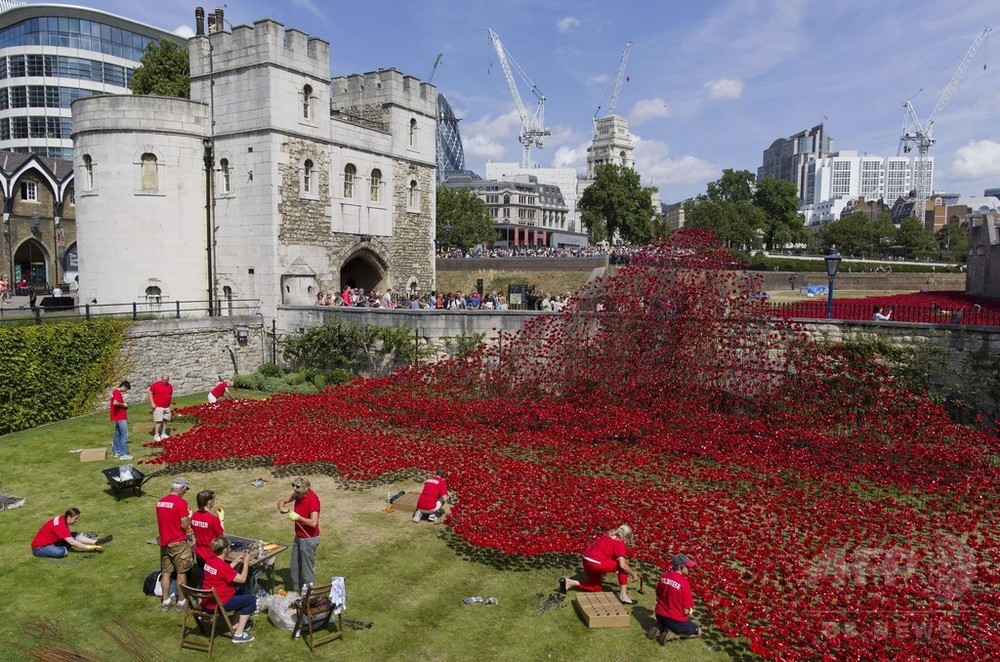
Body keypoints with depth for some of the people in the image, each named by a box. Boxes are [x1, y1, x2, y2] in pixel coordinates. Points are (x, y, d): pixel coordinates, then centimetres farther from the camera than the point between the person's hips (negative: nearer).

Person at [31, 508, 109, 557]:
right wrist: (90, 548, -27)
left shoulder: (62, 519, -4)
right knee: (61, 552, -37)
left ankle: (96, 542, -18)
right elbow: (72, 542, -30)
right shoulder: (60, 525, -29)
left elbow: (70, 538, 8)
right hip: (39, 548, -9)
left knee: (75, 535, -4)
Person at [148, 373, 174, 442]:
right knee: (158, 421, -9)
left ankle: (163, 434, 18)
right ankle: (156, 435, -4)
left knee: (165, 420, 9)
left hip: (167, 407, 6)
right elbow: (150, 393, -6)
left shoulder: (170, 386, 10)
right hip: (158, 407, -6)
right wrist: (152, 403, -12)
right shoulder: (156, 384, -7)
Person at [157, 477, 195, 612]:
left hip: (164, 542, 6)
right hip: (178, 543, -6)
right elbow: (184, 525, -18)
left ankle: (165, 602, 21)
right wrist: (190, 517, 1)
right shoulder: (180, 502, -18)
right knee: (181, 572, 6)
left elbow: (163, 522, 15)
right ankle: (181, 602, 13)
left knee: (166, 572, 14)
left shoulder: (160, 502, 5)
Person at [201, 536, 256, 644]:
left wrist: (236, 561, 11)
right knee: (251, 599, 1)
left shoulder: (210, 560, -1)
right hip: (218, 604, -9)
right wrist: (246, 562, -8)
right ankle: (238, 634, 0)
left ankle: (237, 624, 27)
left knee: (241, 591, 26)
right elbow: (242, 579, -18)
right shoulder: (222, 566, -27)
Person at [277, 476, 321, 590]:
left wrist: (297, 517, -24)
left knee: (307, 569, 1)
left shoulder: (312, 499, -26)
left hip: (309, 539, -9)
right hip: (298, 537, 9)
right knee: (295, 567, 19)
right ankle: (295, 591, 34)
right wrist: (282, 508, -13)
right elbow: (282, 500, 9)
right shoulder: (298, 494, -3)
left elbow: (313, 523, -32)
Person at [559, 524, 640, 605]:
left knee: (597, 588, 26)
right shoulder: (620, 542, -5)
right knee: (624, 568, 4)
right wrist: (633, 574, 3)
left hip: (587, 561, 8)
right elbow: (622, 565, -13)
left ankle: (569, 582, 16)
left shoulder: (608, 535, 19)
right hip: (596, 564, -8)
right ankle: (623, 596, 2)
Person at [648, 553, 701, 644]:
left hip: (660, 616, 7)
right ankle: (670, 633, 0)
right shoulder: (684, 583, -25)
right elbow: (686, 611, -19)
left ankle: (659, 628, 11)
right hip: (676, 620, -6)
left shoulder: (663, 576, -6)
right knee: (697, 631, 19)